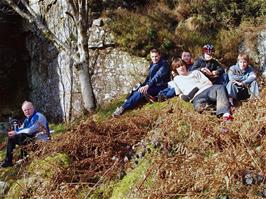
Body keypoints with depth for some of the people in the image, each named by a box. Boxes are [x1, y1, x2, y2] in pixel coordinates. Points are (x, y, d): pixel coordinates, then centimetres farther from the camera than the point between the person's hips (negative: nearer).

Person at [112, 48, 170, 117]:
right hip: (151, 85, 9)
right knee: (135, 92, -11)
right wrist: (143, 85, 4)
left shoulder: (164, 64, -12)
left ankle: (123, 108, -32)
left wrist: (147, 86, -35)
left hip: (159, 87, -9)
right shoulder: (152, 64, 14)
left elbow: (157, 77, -25)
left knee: (141, 92, -29)